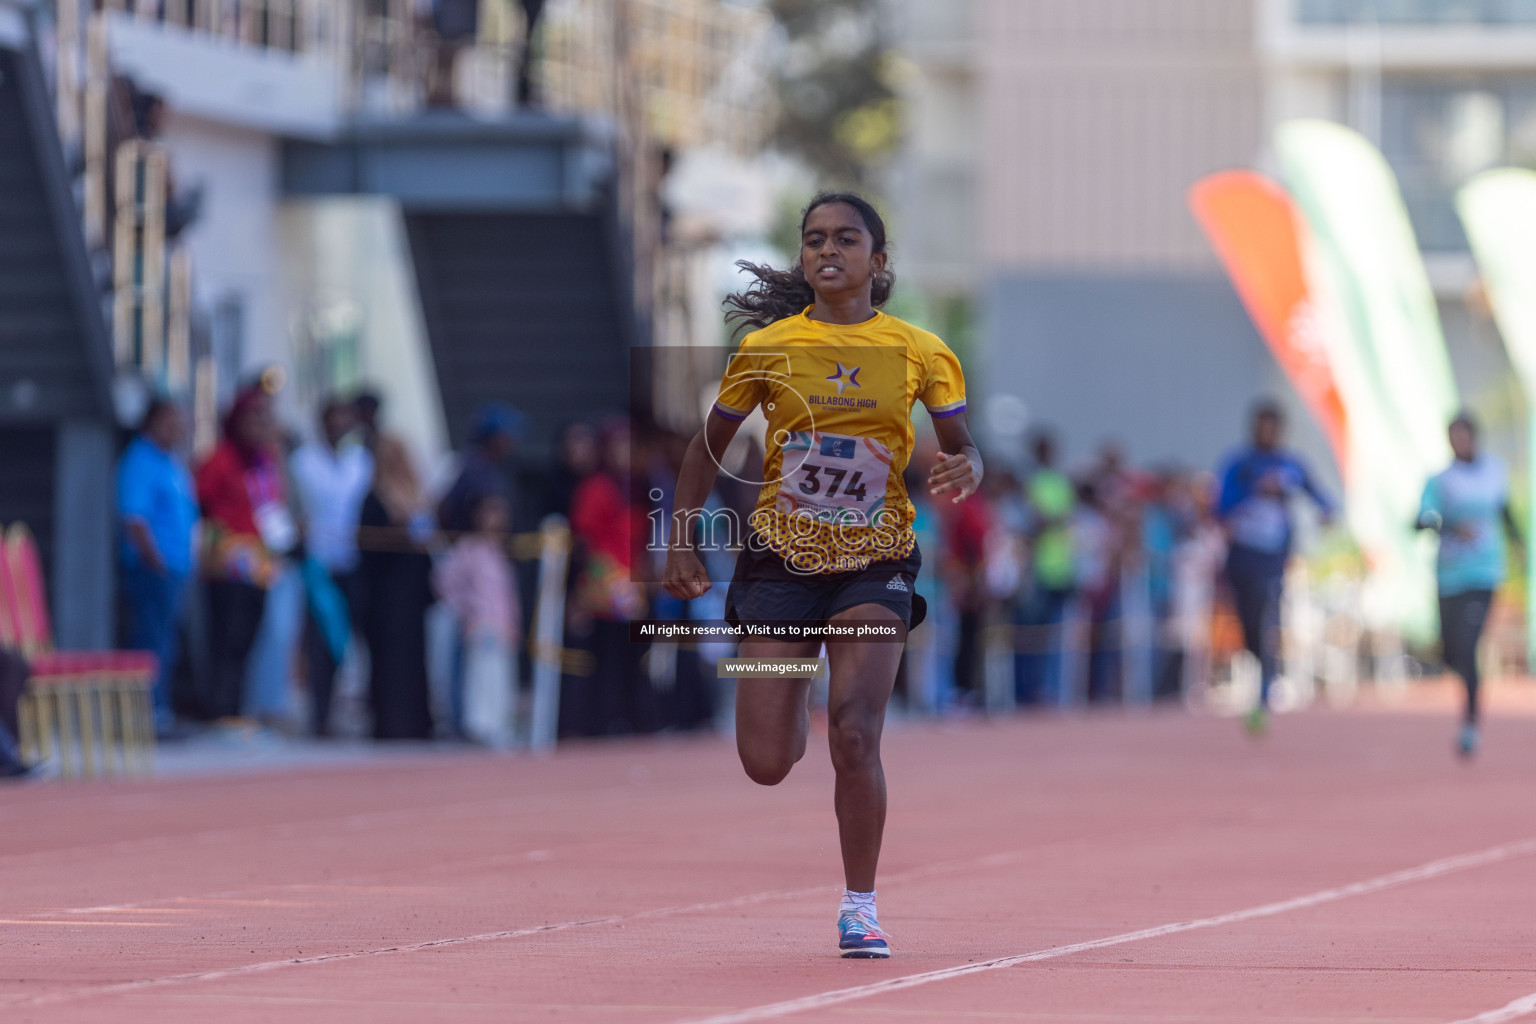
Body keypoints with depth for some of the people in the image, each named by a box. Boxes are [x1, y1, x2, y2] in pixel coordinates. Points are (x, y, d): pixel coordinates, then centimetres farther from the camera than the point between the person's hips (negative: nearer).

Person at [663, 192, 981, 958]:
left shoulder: (918, 353, -1)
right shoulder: (767, 347, 0)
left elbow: (961, 444, 3)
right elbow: (708, 448, 10)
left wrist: (964, 471, -21)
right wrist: (681, 545, 1)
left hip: (874, 562, -1)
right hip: (781, 557, 1)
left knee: (855, 738, -19)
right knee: (766, 765, -4)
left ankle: (860, 907, 0)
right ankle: (795, 716, 37)